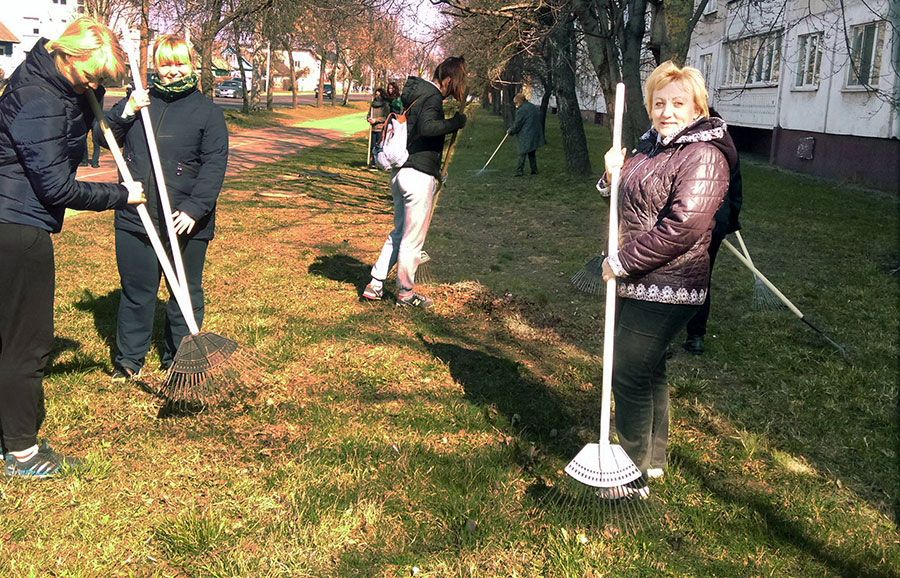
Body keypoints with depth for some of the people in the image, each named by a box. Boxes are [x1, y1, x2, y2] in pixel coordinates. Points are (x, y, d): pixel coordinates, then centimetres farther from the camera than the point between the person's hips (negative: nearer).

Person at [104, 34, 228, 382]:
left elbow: (214, 166, -6)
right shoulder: (139, 100, 11)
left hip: (186, 221, -3)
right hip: (135, 217, 3)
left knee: (186, 294, 8)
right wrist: (126, 112, -9)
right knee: (136, 289, 12)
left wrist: (194, 209, -17)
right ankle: (129, 359, 27)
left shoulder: (207, 111, 0)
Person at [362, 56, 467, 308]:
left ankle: (375, 285, 22)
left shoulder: (414, 92, 14)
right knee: (413, 238, 5)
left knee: (399, 232, 21)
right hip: (419, 176, -9)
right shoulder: (432, 98, -14)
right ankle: (405, 292, 18)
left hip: (399, 172, 9)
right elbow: (427, 126, -33)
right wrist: (456, 122, -21)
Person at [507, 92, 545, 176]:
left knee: (522, 154, -2)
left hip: (525, 136, -8)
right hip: (535, 134, 8)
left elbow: (517, 124, -11)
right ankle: (534, 170, 15)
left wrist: (510, 131, 5)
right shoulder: (534, 108, 12)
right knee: (532, 153, 14)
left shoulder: (521, 110, -14)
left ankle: (520, 170, -4)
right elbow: (539, 120, 20)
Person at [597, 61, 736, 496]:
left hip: (664, 288, -10)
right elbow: (629, 206, 23)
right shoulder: (652, 146, 14)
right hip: (640, 283, 10)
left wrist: (622, 262, -20)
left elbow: (682, 227, -25)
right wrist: (614, 174, 2)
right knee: (648, 370, 19)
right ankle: (652, 458, 36)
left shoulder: (703, 155, -15)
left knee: (629, 375, -5)